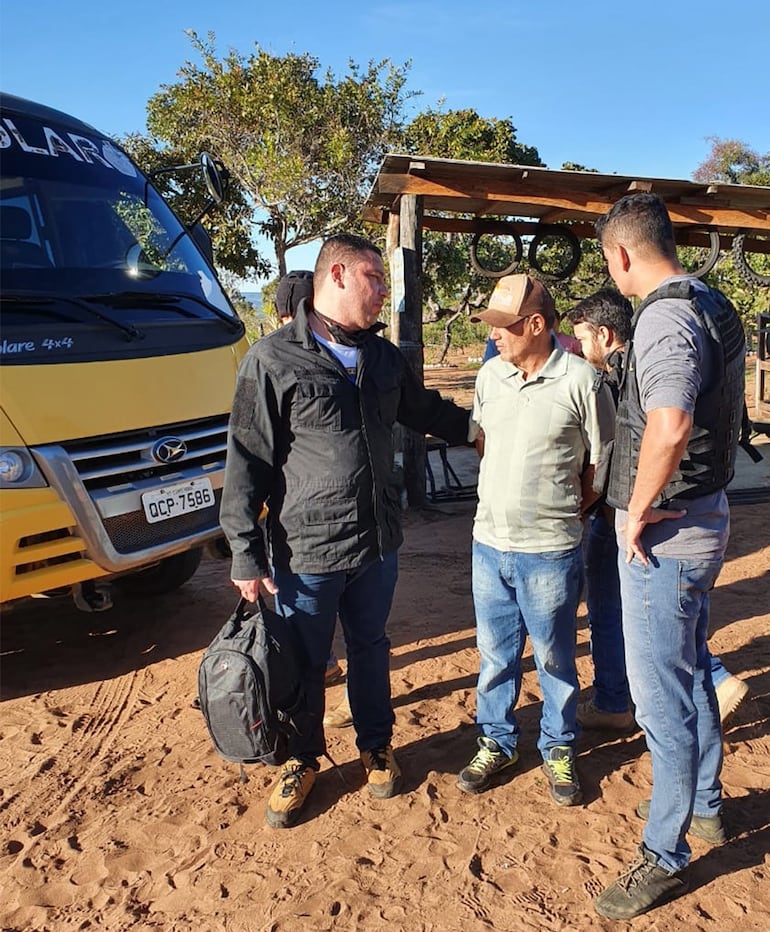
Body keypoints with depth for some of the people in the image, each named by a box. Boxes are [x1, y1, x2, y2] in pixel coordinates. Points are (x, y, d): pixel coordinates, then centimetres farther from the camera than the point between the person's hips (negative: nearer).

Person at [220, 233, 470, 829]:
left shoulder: (383, 356, 6)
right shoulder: (273, 360, -12)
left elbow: (428, 412, 23)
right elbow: (248, 462, -12)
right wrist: (247, 555, -13)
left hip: (378, 543, 5)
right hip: (307, 551, -5)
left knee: (371, 649, 21)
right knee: (304, 663, 12)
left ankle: (376, 746, 42)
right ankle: (304, 759, 36)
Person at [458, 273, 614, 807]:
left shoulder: (580, 381, -13)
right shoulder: (490, 375, 3)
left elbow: (603, 464, -5)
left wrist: (563, 508, 1)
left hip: (550, 550, -4)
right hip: (489, 543, 5)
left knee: (555, 658, 12)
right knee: (496, 653, 16)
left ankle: (559, 749, 33)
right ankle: (497, 743, 34)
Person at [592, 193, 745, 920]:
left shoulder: (665, 317, -21)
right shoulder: (713, 306, 11)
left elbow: (668, 425, -37)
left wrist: (638, 510, -23)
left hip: (664, 531, -10)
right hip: (702, 515, 10)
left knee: (661, 692, 1)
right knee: (690, 670, 22)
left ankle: (665, 854, 16)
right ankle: (705, 806, 40)